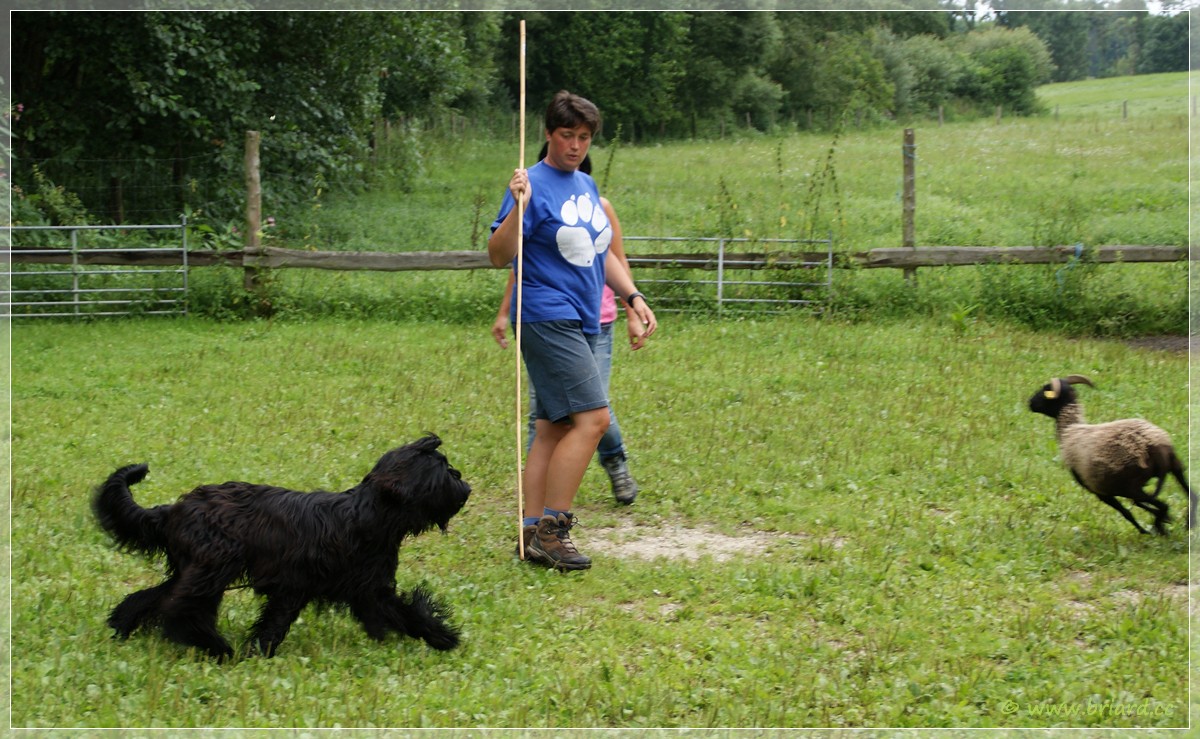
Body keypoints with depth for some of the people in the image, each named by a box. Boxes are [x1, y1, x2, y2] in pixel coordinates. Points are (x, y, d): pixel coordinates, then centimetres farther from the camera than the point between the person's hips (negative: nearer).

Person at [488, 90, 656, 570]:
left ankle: (534, 532, 12)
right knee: (592, 418, -17)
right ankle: (551, 530, -12)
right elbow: (499, 256, -15)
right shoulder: (534, 184, -8)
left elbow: (601, 252, 27)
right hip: (547, 318, -9)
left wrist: (633, 297, 18)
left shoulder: (587, 185, 16)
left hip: (581, 323, 9)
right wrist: (518, 207, -27)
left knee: (555, 427, 8)